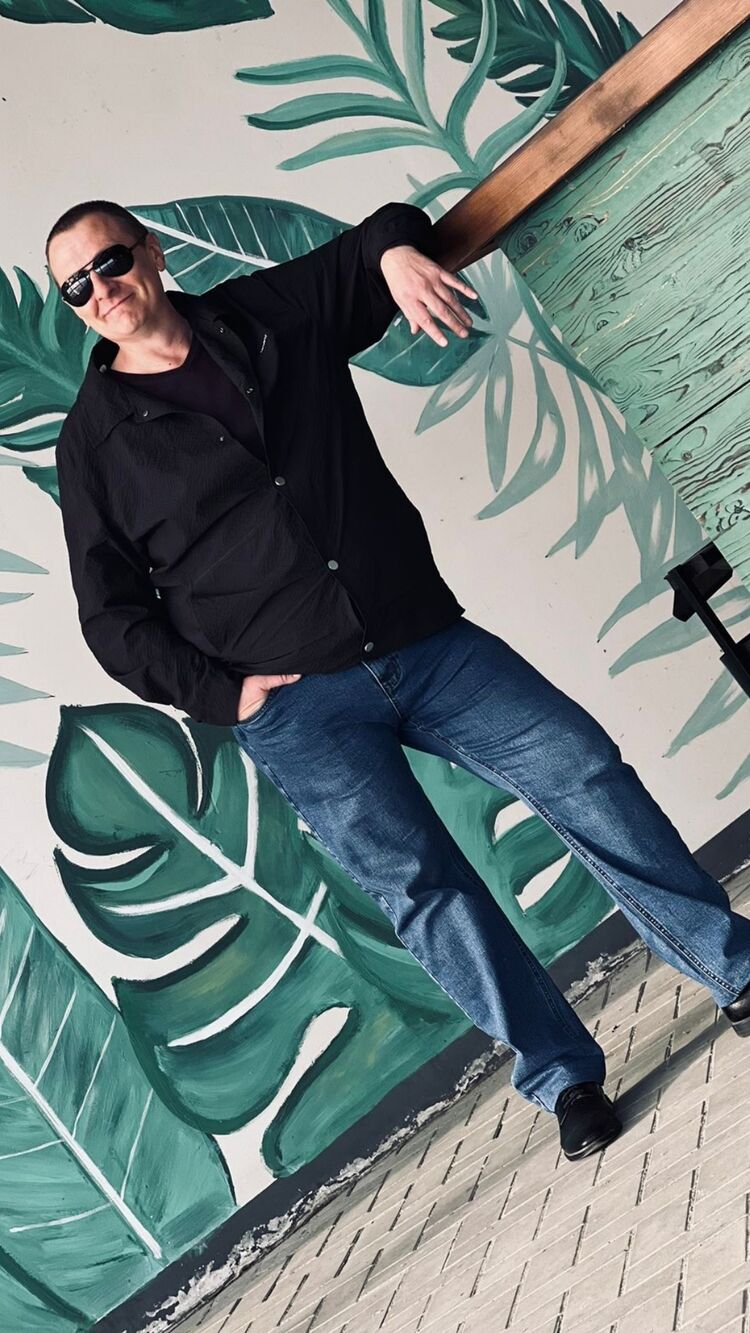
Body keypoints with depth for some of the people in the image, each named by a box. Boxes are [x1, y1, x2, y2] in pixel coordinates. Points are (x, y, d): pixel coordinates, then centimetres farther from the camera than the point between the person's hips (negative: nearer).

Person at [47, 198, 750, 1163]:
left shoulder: (273, 307, 10)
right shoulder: (95, 437, 4)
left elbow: (384, 233, 24)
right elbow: (112, 614, 5)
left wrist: (396, 249, -1)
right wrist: (219, 692, -7)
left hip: (423, 639, 3)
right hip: (291, 705, -2)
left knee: (584, 768, -3)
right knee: (419, 886, -9)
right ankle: (565, 1081, 5)